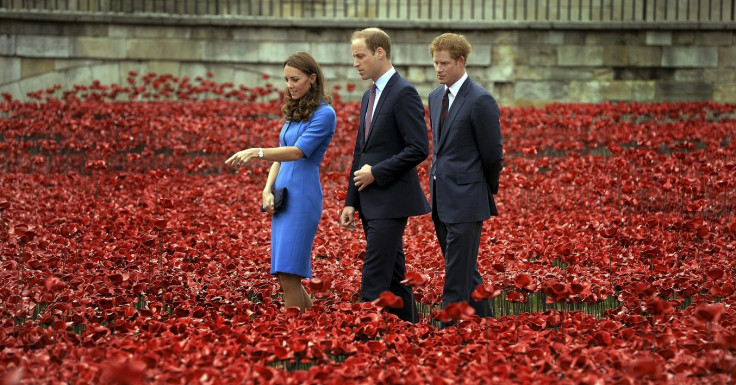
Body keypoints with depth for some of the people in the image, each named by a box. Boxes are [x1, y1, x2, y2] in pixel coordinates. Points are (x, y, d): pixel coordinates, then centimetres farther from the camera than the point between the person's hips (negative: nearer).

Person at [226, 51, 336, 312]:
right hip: (282, 196, 8)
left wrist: (256, 152, -31)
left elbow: (297, 152, -19)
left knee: (289, 275, -13)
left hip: (303, 196, -8)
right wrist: (268, 190, 3)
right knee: (287, 277, 8)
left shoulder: (324, 114, -8)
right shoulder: (294, 112, 17)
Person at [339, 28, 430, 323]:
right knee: (393, 277, 12)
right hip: (371, 202, 9)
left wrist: (376, 173, -15)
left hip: (391, 201, -9)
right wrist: (351, 201, 14)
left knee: (374, 279, -11)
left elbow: (419, 149, -18)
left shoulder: (404, 93, -12)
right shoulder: (370, 96, 17)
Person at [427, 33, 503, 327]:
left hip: (466, 199, -8)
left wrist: (487, 191, 2)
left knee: (458, 273, -6)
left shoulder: (480, 101, -14)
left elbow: (493, 154, -9)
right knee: (465, 270, 17)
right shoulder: (436, 96, 12)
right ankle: (485, 321, 29)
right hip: (441, 198, 8)